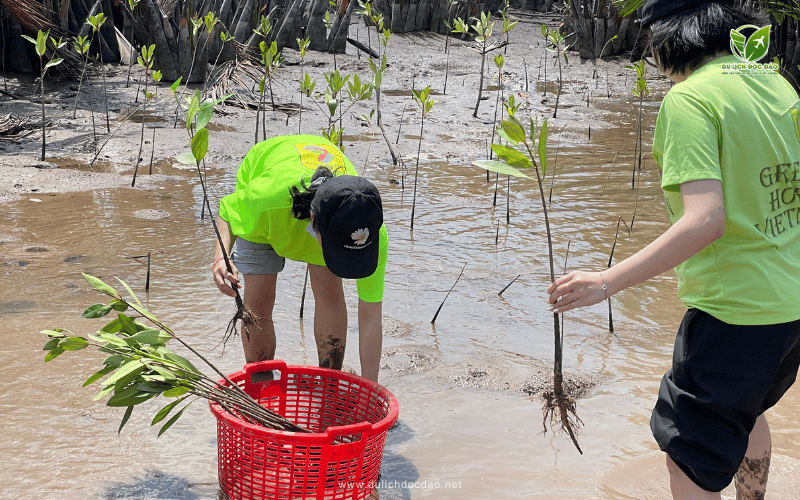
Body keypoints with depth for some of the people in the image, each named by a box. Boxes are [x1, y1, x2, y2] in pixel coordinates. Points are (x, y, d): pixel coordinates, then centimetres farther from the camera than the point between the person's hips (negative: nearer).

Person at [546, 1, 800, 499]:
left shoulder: (689, 98, -18)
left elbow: (706, 219, -28)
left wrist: (608, 281, -26)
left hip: (735, 308, -8)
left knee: (690, 458, 4)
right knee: (747, 409, 33)